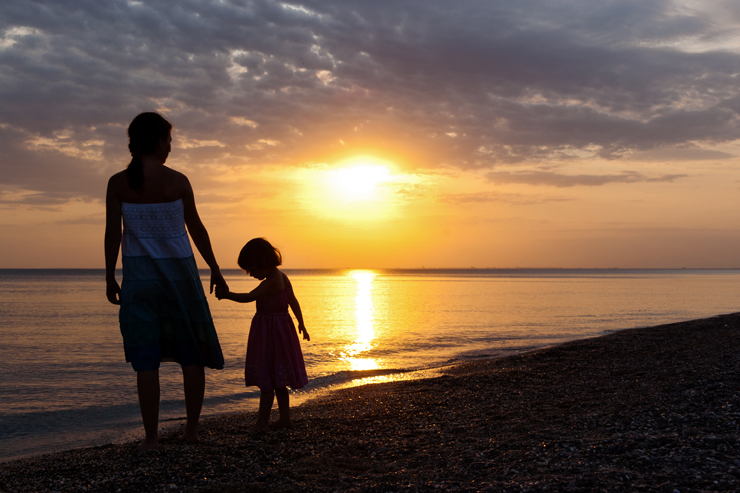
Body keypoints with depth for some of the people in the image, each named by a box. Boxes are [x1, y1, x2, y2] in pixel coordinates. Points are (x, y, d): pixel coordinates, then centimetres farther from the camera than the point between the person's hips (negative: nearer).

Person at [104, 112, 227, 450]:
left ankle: (151, 437, 4)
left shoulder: (118, 183, -3)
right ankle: (192, 429, 17)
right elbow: (197, 230, 1)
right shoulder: (177, 181, -4)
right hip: (179, 271, 0)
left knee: (146, 359, 3)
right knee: (192, 352, 13)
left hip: (140, 274, 0)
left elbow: (113, 234, -3)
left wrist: (110, 278, 7)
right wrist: (215, 270, 11)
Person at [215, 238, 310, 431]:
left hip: (269, 333, -9)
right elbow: (294, 302, 18)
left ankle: (262, 421, 1)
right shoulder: (284, 278, 8)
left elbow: (248, 297, -27)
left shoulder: (270, 283, -20)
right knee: (278, 381, 15)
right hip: (283, 327, 9)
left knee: (266, 380, -4)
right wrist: (301, 324, 28)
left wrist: (226, 294, -25)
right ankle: (285, 418, 21)